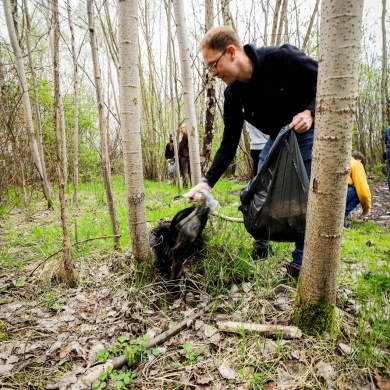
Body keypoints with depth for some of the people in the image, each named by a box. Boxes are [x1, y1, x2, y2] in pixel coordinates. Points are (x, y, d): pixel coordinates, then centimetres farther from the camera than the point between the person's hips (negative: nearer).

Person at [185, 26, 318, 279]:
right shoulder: (233, 95, -13)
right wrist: (207, 182, -21)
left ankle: (300, 263, 7)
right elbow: (229, 145, -12)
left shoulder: (281, 58, -28)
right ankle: (262, 248, 25)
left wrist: (310, 112, -31)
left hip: (309, 133, -5)